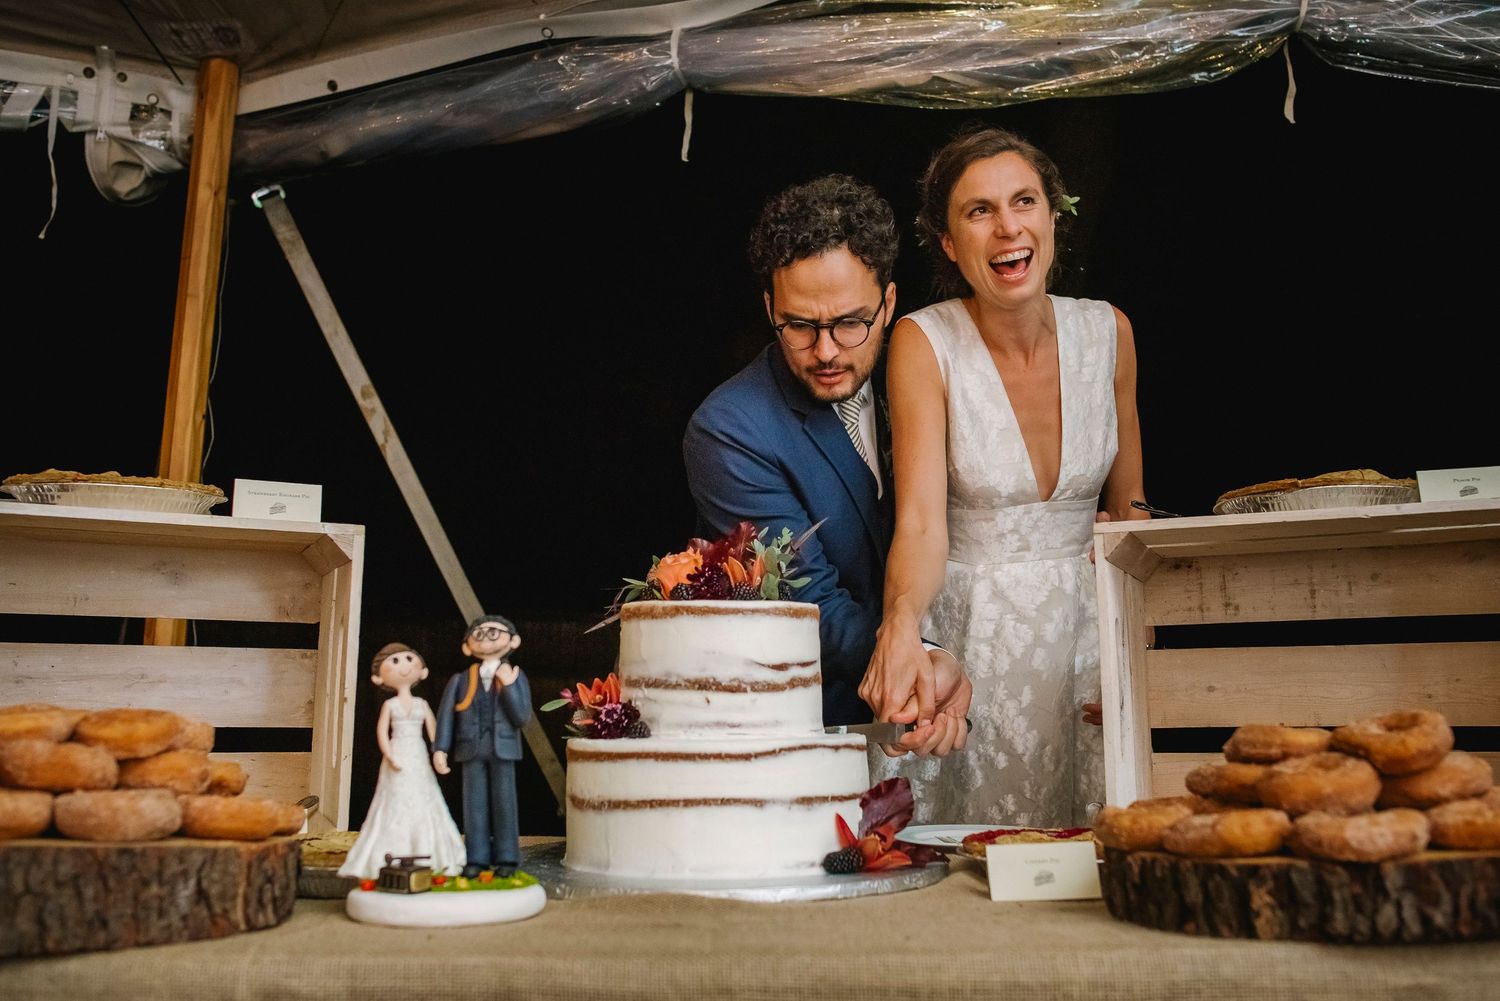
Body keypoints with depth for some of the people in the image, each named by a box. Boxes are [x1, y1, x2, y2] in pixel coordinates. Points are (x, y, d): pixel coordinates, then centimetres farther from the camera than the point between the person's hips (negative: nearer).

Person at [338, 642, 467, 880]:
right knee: (396, 806, -4)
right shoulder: (390, 704, 1)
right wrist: (389, 756, -16)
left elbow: (433, 730, 5)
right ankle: (392, 860, -2)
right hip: (398, 760, -2)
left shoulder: (422, 704, 7)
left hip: (419, 761, 2)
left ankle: (427, 858, 8)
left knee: (423, 805, 2)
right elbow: (382, 731, -4)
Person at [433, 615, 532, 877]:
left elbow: (523, 718, -9)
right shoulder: (461, 680, 2)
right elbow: (446, 715, 3)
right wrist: (440, 749, -3)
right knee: (475, 804, 5)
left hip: (502, 749, -1)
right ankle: (477, 859, 13)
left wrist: (509, 686, -16)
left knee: (503, 803, 3)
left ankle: (506, 859, 12)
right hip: (472, 750, 1)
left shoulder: (515, 677, -1)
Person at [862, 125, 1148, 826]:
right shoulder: (923, 342, -11)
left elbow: (1128, 504, 9)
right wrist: (901, 627, -40)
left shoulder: (1106, 331, 0)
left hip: (1088, 621, 3)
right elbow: (920, 523, -22)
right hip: (971, 631, -3)